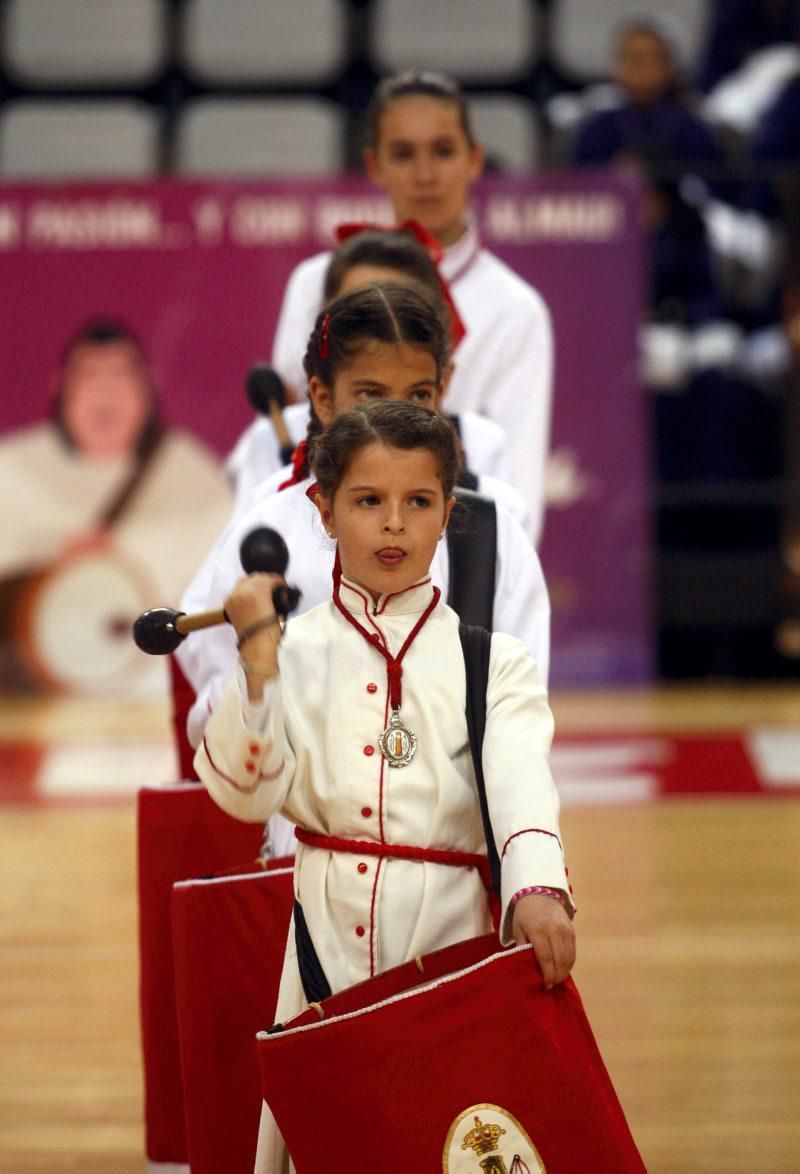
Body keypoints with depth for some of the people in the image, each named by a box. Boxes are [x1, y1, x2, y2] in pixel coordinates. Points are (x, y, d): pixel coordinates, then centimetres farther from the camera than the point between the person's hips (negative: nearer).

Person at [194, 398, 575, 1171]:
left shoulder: (494, 663, 4)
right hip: (330, 939, 0)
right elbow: (245, 793, -5)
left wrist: (539, 891, -32)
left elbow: (520, 783, -13)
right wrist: (258, 656, -14)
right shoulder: (293, 654, 5)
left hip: (455, 935, 0)